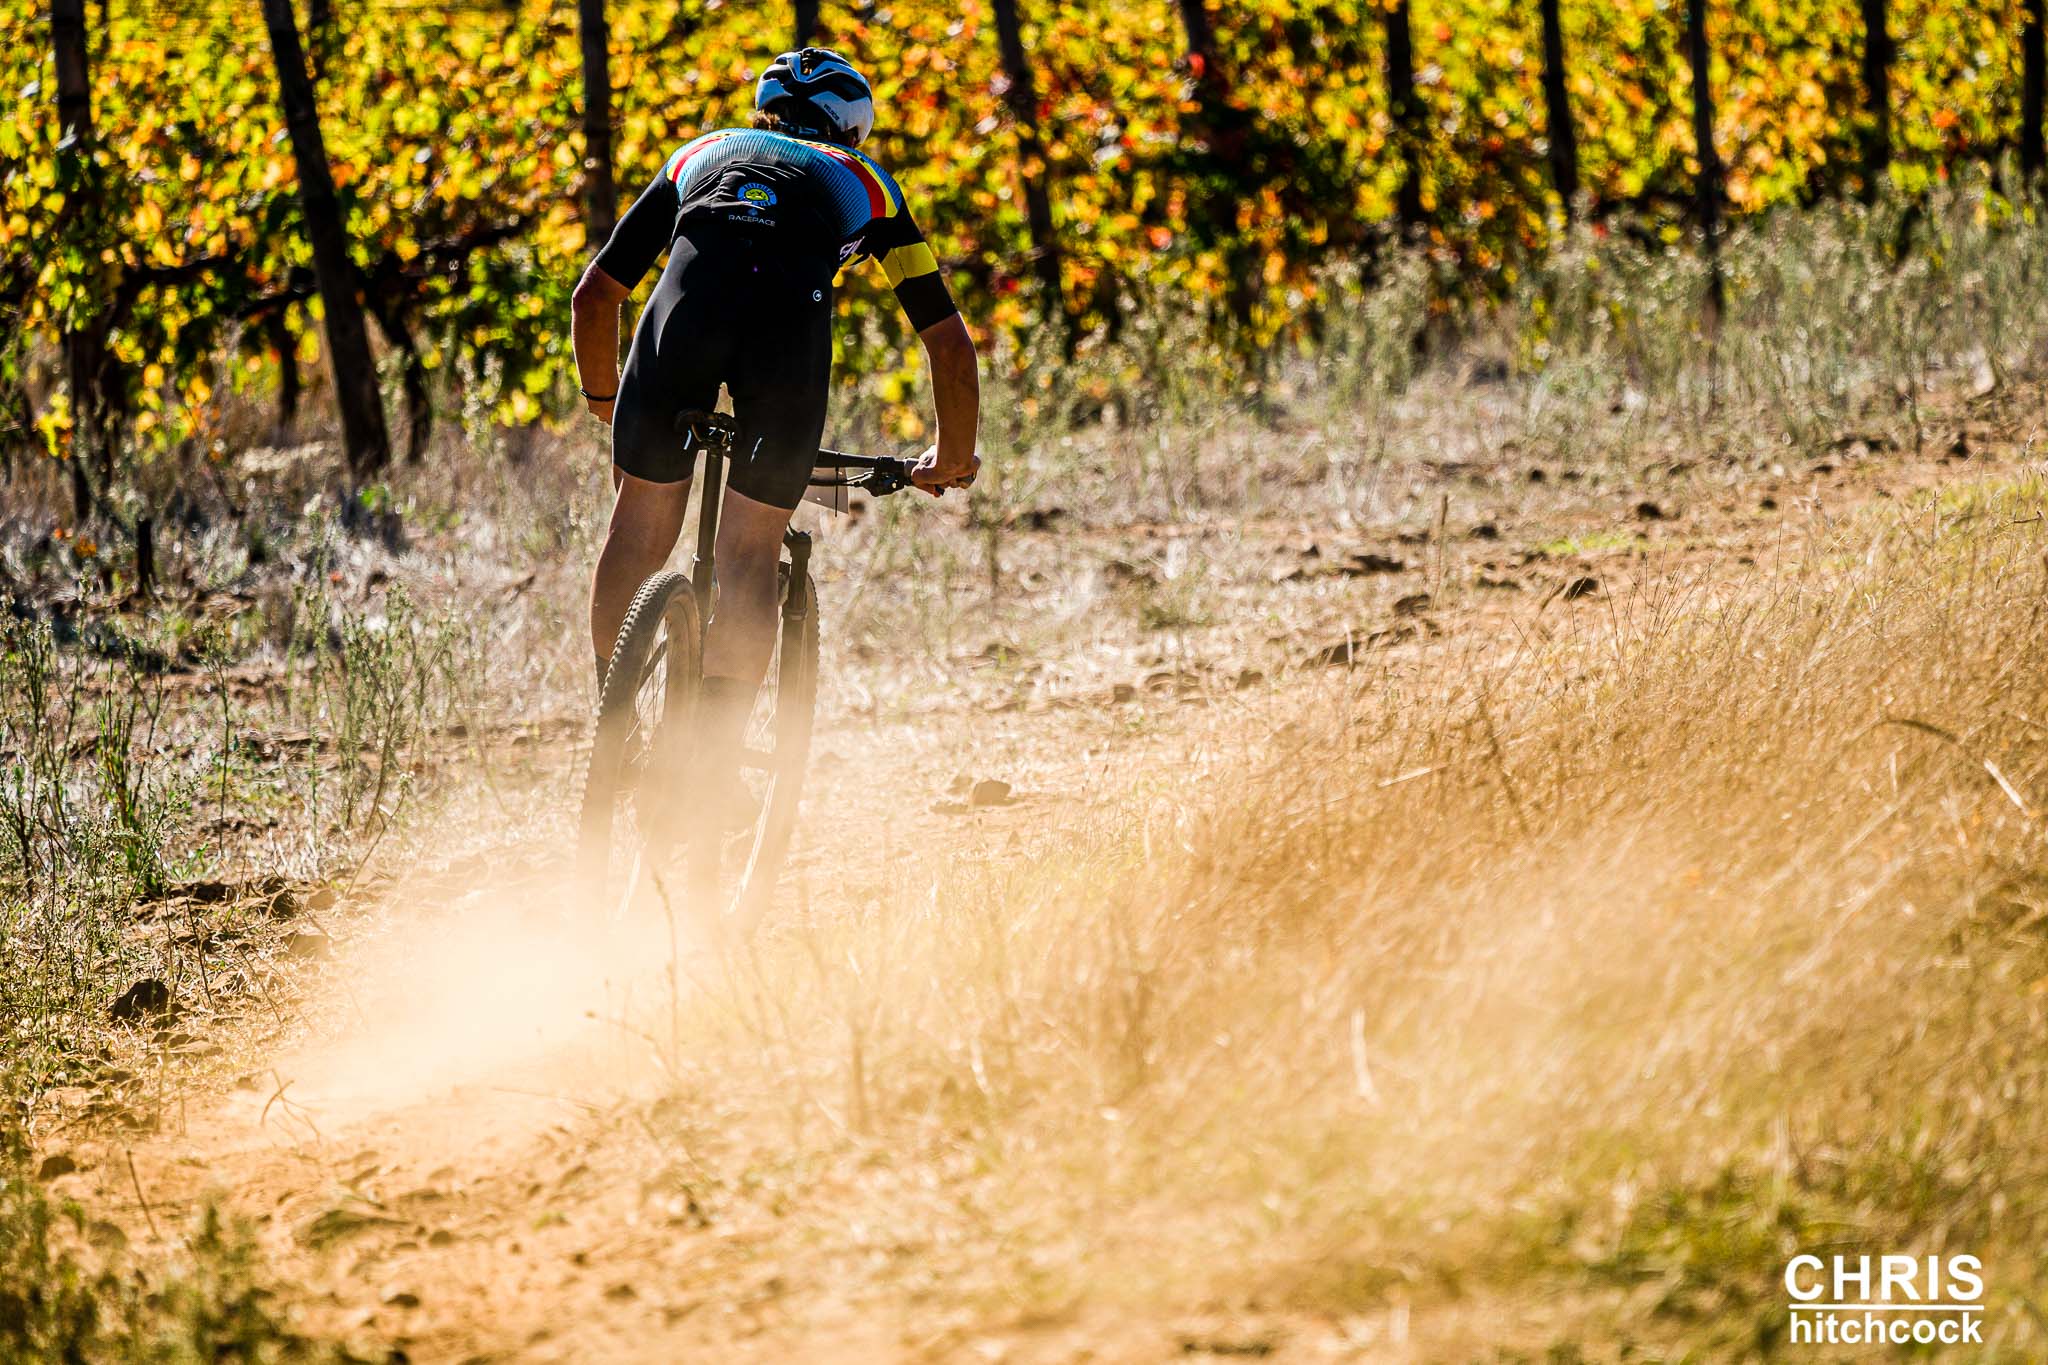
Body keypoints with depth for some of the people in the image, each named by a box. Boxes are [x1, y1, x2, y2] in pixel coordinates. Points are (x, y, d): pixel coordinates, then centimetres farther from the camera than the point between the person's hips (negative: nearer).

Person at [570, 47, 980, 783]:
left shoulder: (701, 154, 39)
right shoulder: (866, 183, 36)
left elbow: (596, 292, 38)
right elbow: (949, 341, 33)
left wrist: (605, 402, 53)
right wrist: (954, 459, 46)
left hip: (690, 299, 1)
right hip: (793, 311, -1)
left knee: (640, 528, 16)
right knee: (749, 555, 7)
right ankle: (711, 761, -1)